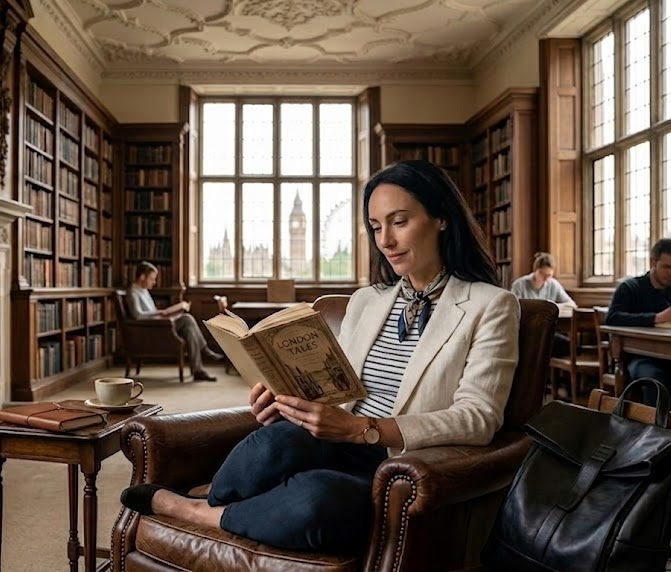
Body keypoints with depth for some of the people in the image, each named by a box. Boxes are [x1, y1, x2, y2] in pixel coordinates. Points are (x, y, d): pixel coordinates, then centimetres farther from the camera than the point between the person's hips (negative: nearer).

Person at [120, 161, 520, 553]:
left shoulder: (491, 306, -1)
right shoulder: (365, 301, 15)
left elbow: (479, 418, -13)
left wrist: (362, 429, -25)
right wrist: (289, 402, -10)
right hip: (336, 450, 4)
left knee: (315, 498, -36)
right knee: (279, 440, -33)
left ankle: (190, 510, -7)